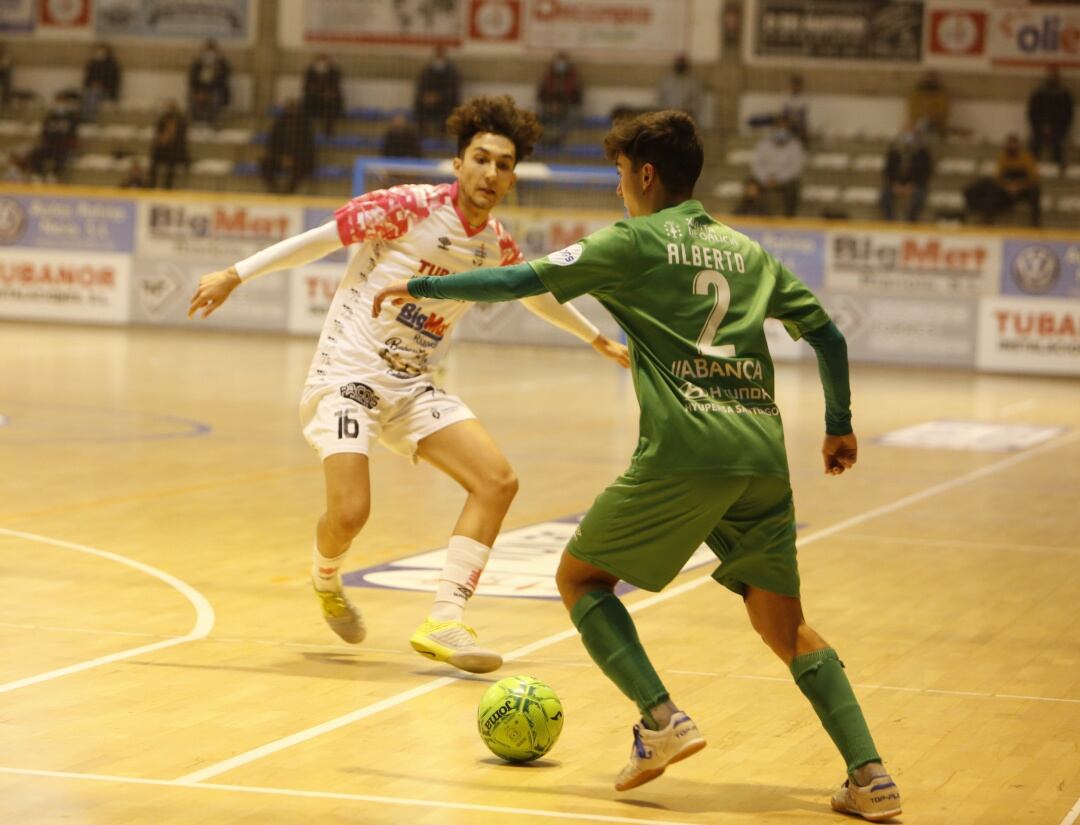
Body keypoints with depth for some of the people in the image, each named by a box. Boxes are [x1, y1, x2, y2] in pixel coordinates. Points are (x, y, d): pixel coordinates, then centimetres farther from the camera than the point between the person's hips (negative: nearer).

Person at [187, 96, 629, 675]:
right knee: (350, 511, -20)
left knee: (497, 481, -8)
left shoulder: (497, 247, 5)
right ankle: (325, 581, 18)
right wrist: (235, 275, -9)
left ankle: (443, 623, -6)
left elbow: (538, 293, 27)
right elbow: (321, 238, -8)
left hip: (412, 385, 6)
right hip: (348, 372, -6)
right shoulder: (412, 207, -13)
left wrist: (597, 338, 37)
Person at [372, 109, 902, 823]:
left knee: (580, 576, 13)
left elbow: (522, 281, 3)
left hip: (682, 454, -5)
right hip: (762, 454, 5)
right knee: (786, 626, 11)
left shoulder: (634, 243, 5)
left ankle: (662, 718, -4)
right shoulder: (748, 251, 21)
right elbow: (828, 336, 23)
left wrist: (423, 288, 14)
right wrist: (840, 426, 35)